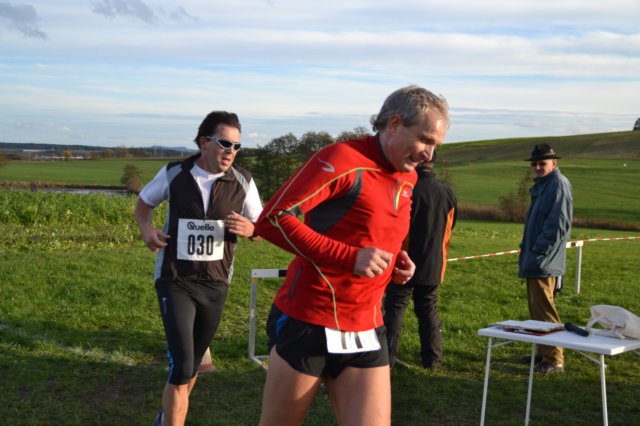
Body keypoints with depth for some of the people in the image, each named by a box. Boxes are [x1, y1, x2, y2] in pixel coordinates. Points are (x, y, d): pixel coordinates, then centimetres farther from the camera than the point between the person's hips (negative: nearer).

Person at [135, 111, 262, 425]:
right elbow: (144, 202, 12)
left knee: (191, 366, 18)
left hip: (215, 284, 3)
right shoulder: (173, 174, -7)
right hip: (175, 281, -2)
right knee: (181, 366, -16)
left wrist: (248, 229, -21)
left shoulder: (243, 182, -6)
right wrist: (146, 230, -9)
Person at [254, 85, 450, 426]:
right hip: (307, 324, -6)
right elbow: (272, 219, -18)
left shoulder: (408, 178, 11)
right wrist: (349, 257, -24)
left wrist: (395, 262, 4)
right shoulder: (344, 158, -14)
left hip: (367, 331, 7)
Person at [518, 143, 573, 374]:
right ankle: (543, 353, 24)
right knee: (536, 309, 15)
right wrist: (526, 247, 15)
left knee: (544, 310, -9)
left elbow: (559, 224, -20)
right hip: (535, 260, 10)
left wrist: (538, 251, -18)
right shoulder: (541, 185, 18)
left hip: (545, 262, -10)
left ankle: (554, 359, -4)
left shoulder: (559, 184, -13)